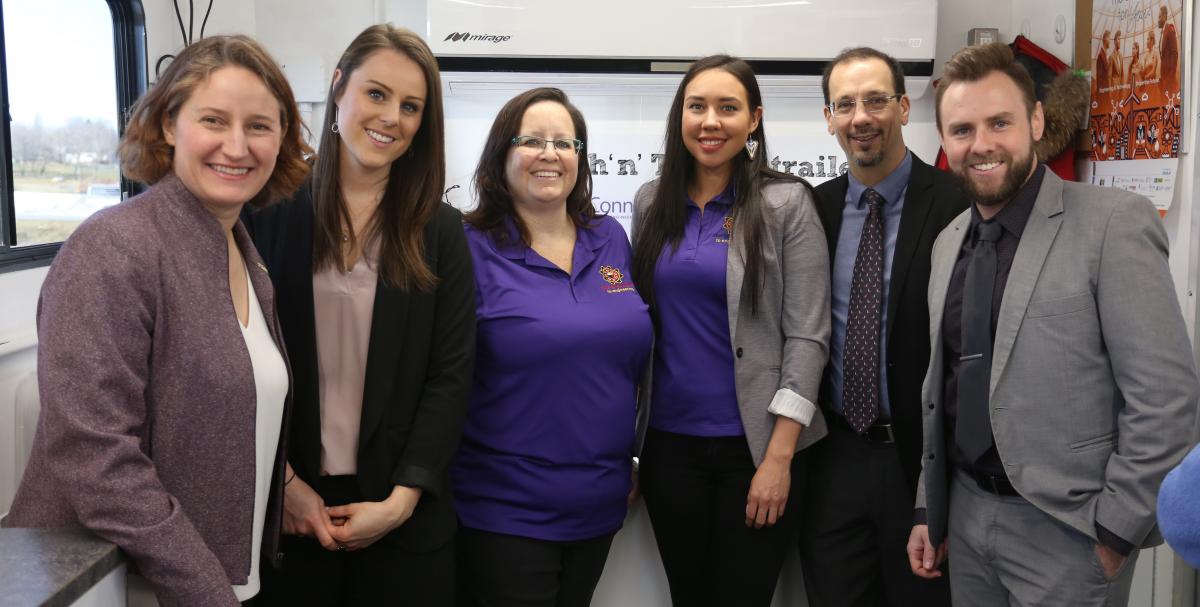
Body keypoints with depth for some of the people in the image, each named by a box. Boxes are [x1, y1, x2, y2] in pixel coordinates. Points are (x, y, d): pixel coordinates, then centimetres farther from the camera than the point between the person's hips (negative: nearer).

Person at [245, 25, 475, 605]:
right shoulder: (271, 212, 0)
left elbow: (450, 375, -2)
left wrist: (402, 498, -9)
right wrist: (282, 480, -8)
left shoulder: (440, 231, 2)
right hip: (287, 503, 0)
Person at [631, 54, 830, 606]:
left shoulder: (787, 202, -6)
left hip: (754, 445, -3)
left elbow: (807, 334, -9)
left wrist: (779, 458, -14)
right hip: (668, 442, 4)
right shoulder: (650, 203, 5)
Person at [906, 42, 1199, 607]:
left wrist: (1115, 530, -14)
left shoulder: (1113, 222, -13)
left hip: (1065, 529, -6)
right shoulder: (948, 241, 7)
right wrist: (928, 508, 11)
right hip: (966, 517, 6)